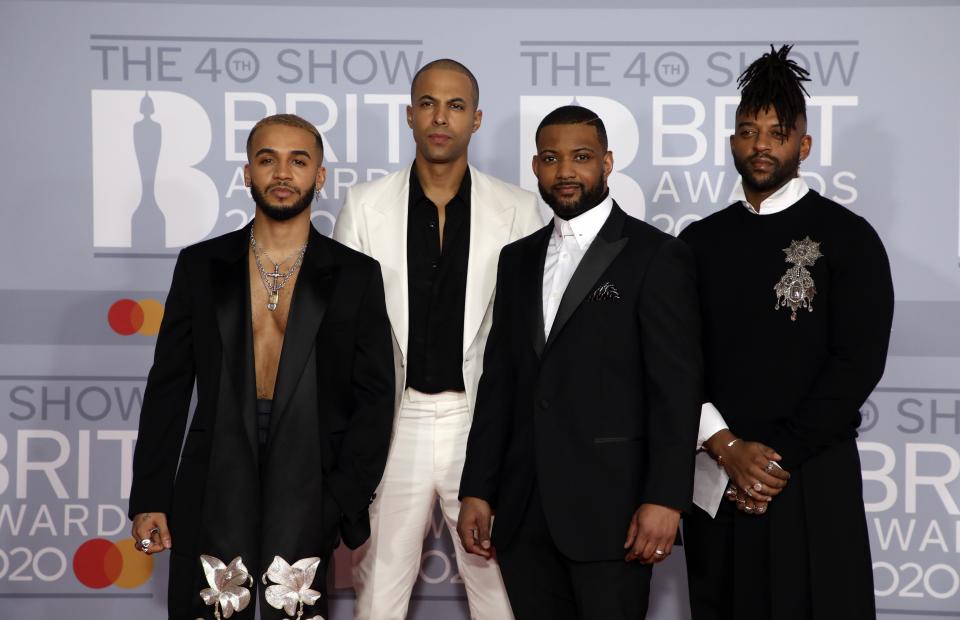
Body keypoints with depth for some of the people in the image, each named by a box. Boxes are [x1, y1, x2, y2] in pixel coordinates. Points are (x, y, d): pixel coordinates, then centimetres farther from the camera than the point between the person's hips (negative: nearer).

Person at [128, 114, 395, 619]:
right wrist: (149, 497, 2)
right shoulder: (201, 265, 8)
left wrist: (346, 502, -6)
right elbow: (168, 387, 8)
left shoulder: (356, 276, 4)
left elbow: (375, 397, 3)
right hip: (212, 493, 1)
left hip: (307, 496, -1)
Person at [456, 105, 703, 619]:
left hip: (610, 505, -5)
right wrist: (476, 490, 8)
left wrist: (665, 499, -15)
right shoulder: (517, 260, 15)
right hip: (524, 508, 5)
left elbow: (676, 387, -8)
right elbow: (499, 381, 13)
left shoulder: (655, 257, -3)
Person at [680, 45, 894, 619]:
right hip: (715, 476, 3)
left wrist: (782, 459, -11)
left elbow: (858, 363, -8)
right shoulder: (700, 241, 9)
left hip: (812, 477, -3)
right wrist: (728, 448, -9)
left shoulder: (847, 237, -1)